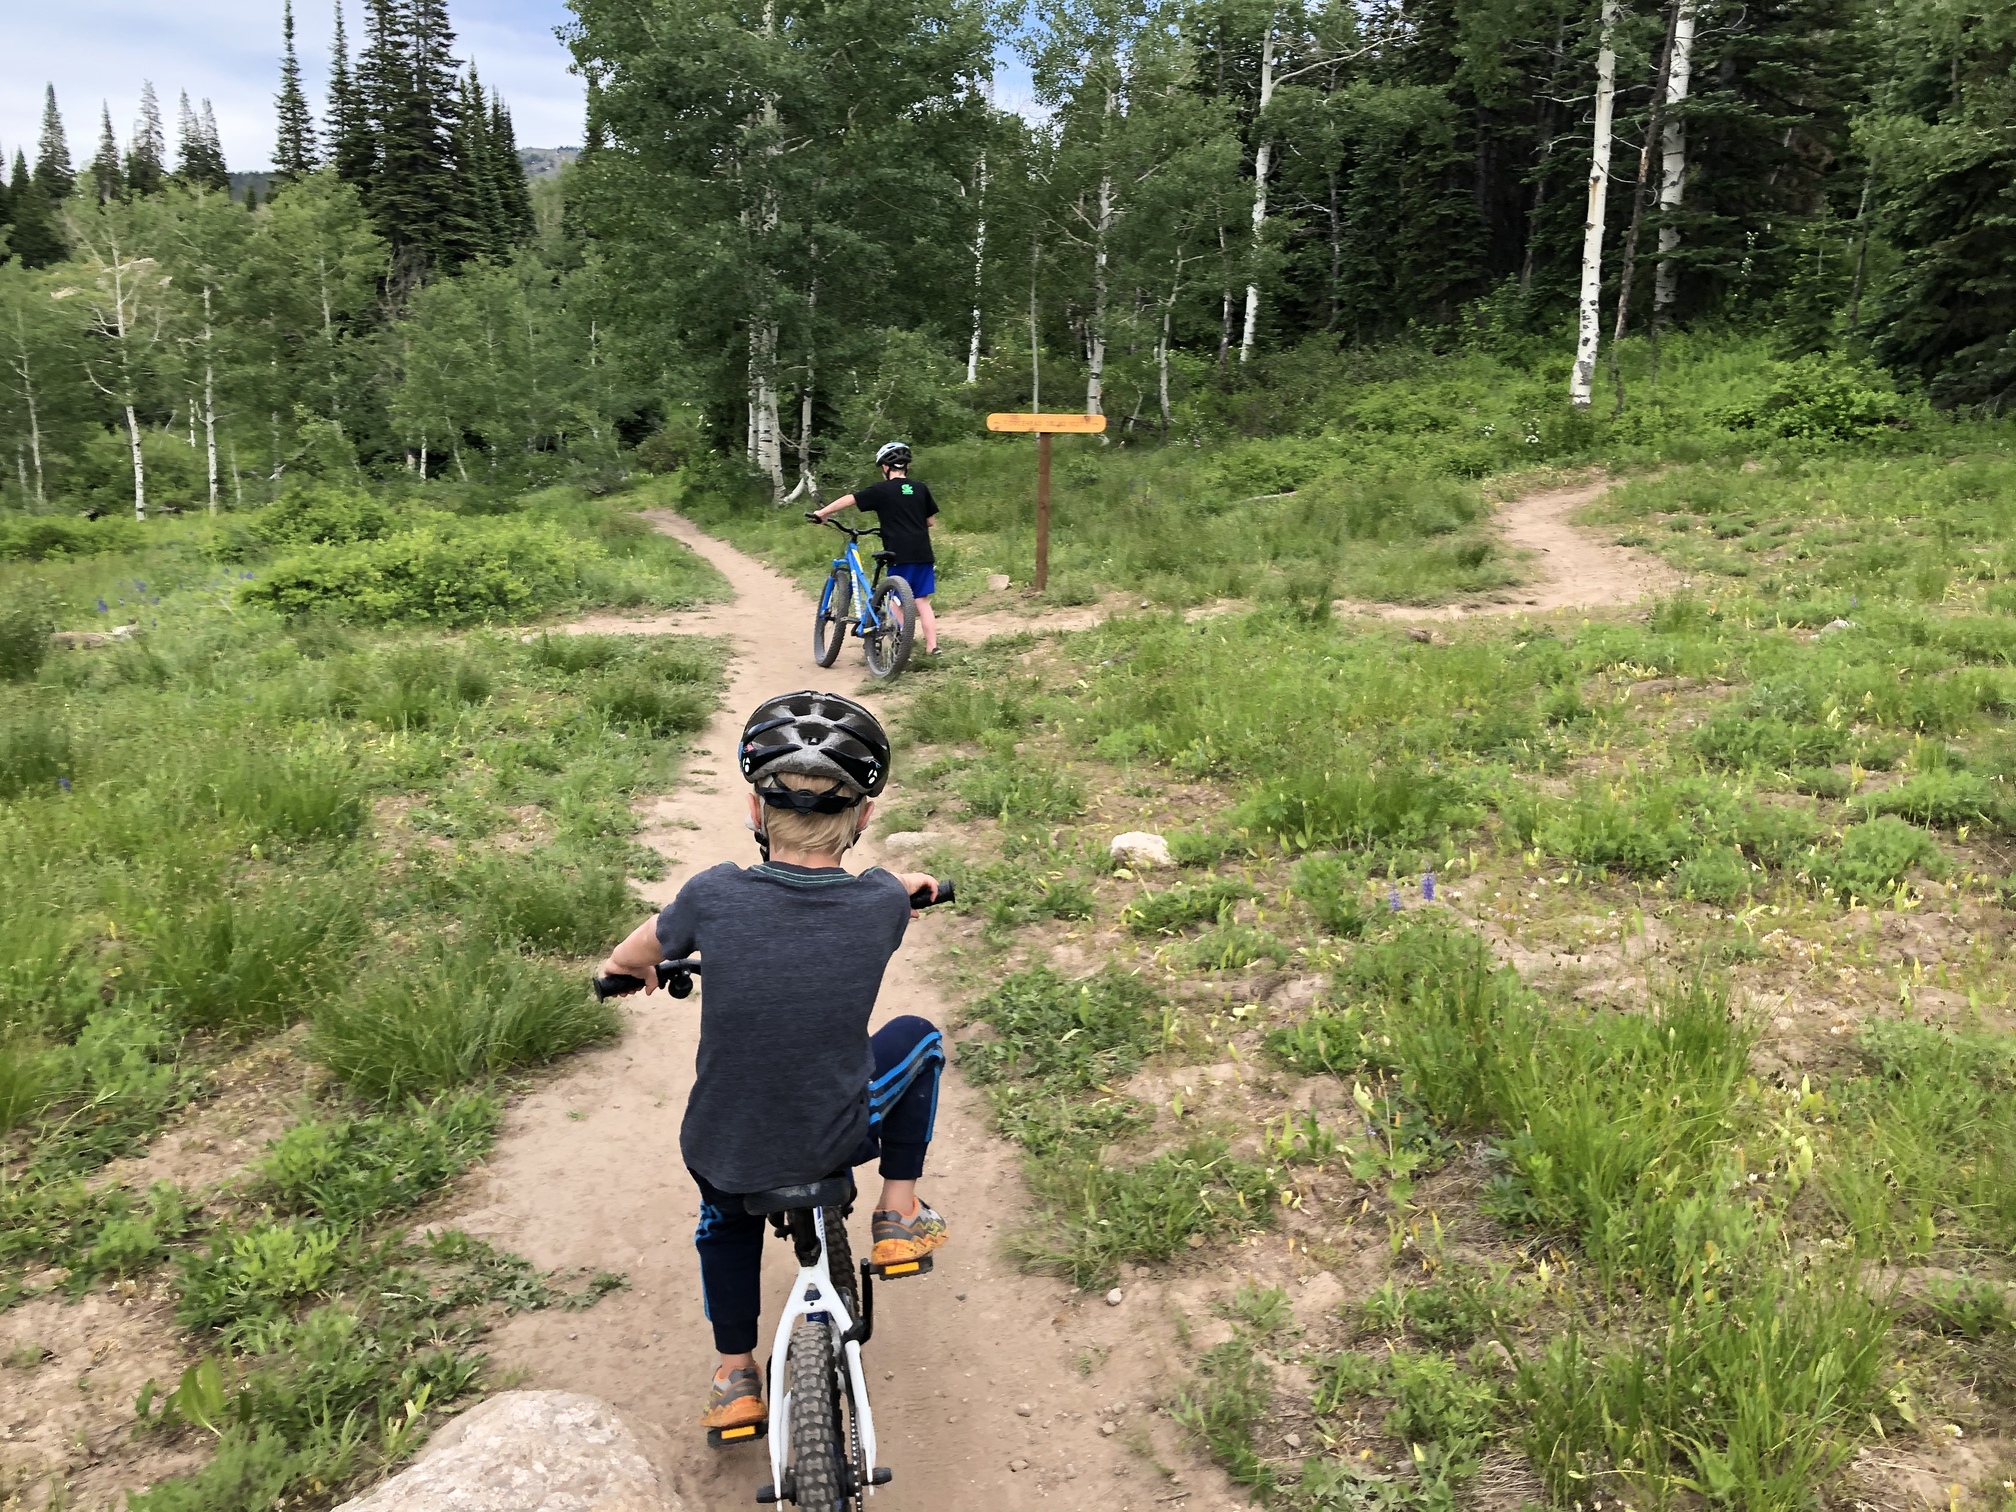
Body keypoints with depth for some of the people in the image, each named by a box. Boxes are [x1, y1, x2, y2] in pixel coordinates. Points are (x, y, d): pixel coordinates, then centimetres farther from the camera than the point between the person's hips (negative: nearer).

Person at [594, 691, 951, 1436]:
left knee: (724, 1217, 37)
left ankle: (734, 1377, 44)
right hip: (838, 1140, 0)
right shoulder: (881, 903, -17)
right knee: (916, 1037, 27)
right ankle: (899, 1216, 31)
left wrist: (622, 966, 29)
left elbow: (639, 952, 4)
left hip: (722, 1151, 1)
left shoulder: (715, 896, -19)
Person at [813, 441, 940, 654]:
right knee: (922, 601, 9)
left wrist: (822, 513, 4)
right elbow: (931, 522, 15)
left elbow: (849, 499, -4)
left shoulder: (881, 490, -2)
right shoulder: (921, 489, 10)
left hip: (900, 555, -4)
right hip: (923, 554, 4)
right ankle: (932, 647, 5)